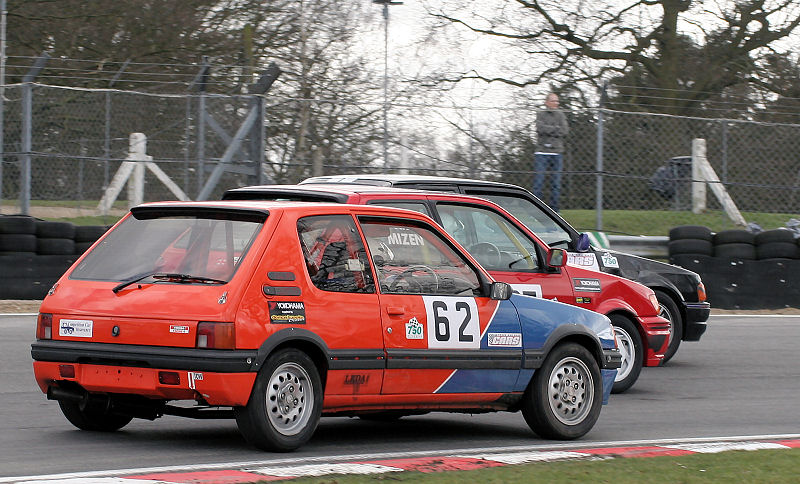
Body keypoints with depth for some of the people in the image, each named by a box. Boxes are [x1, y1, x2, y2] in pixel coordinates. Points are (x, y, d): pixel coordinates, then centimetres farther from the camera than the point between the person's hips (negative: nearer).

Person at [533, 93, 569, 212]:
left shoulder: (561, 115, 12)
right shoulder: (541, 115, 4)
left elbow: (565, 131, -1)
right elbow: (540, 128, -13)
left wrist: (549, 130, -6)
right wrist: (557, 129, -7)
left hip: (557, 153, 3)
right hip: (542, 153, -3)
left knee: (556, 183, 3)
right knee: (538, 181, -7)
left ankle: (554, 209, 9)